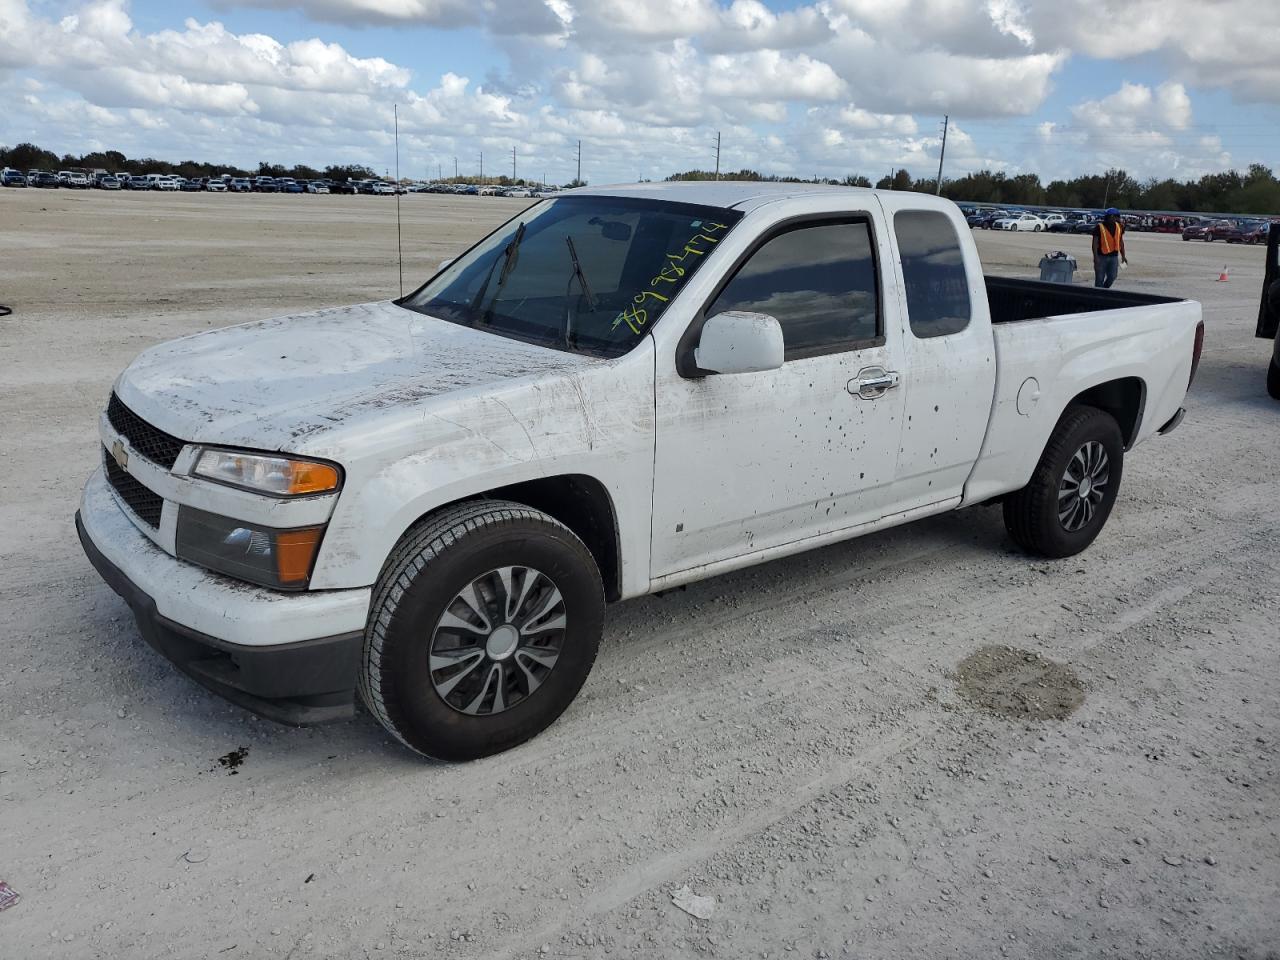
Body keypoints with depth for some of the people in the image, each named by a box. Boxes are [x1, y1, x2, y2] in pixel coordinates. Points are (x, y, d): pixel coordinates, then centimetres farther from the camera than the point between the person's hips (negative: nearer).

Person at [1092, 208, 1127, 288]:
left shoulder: (1118, 227, 6)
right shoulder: (1099, 227, -9)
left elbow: (1121, 242, 14)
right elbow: (1095, 243, -10)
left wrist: (1123, 256, 11)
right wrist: (1095, 257, -18)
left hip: (1113, 256, 4)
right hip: (1101, 257, -4)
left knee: (1112, 276, -2)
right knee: (1100, 278, 0)